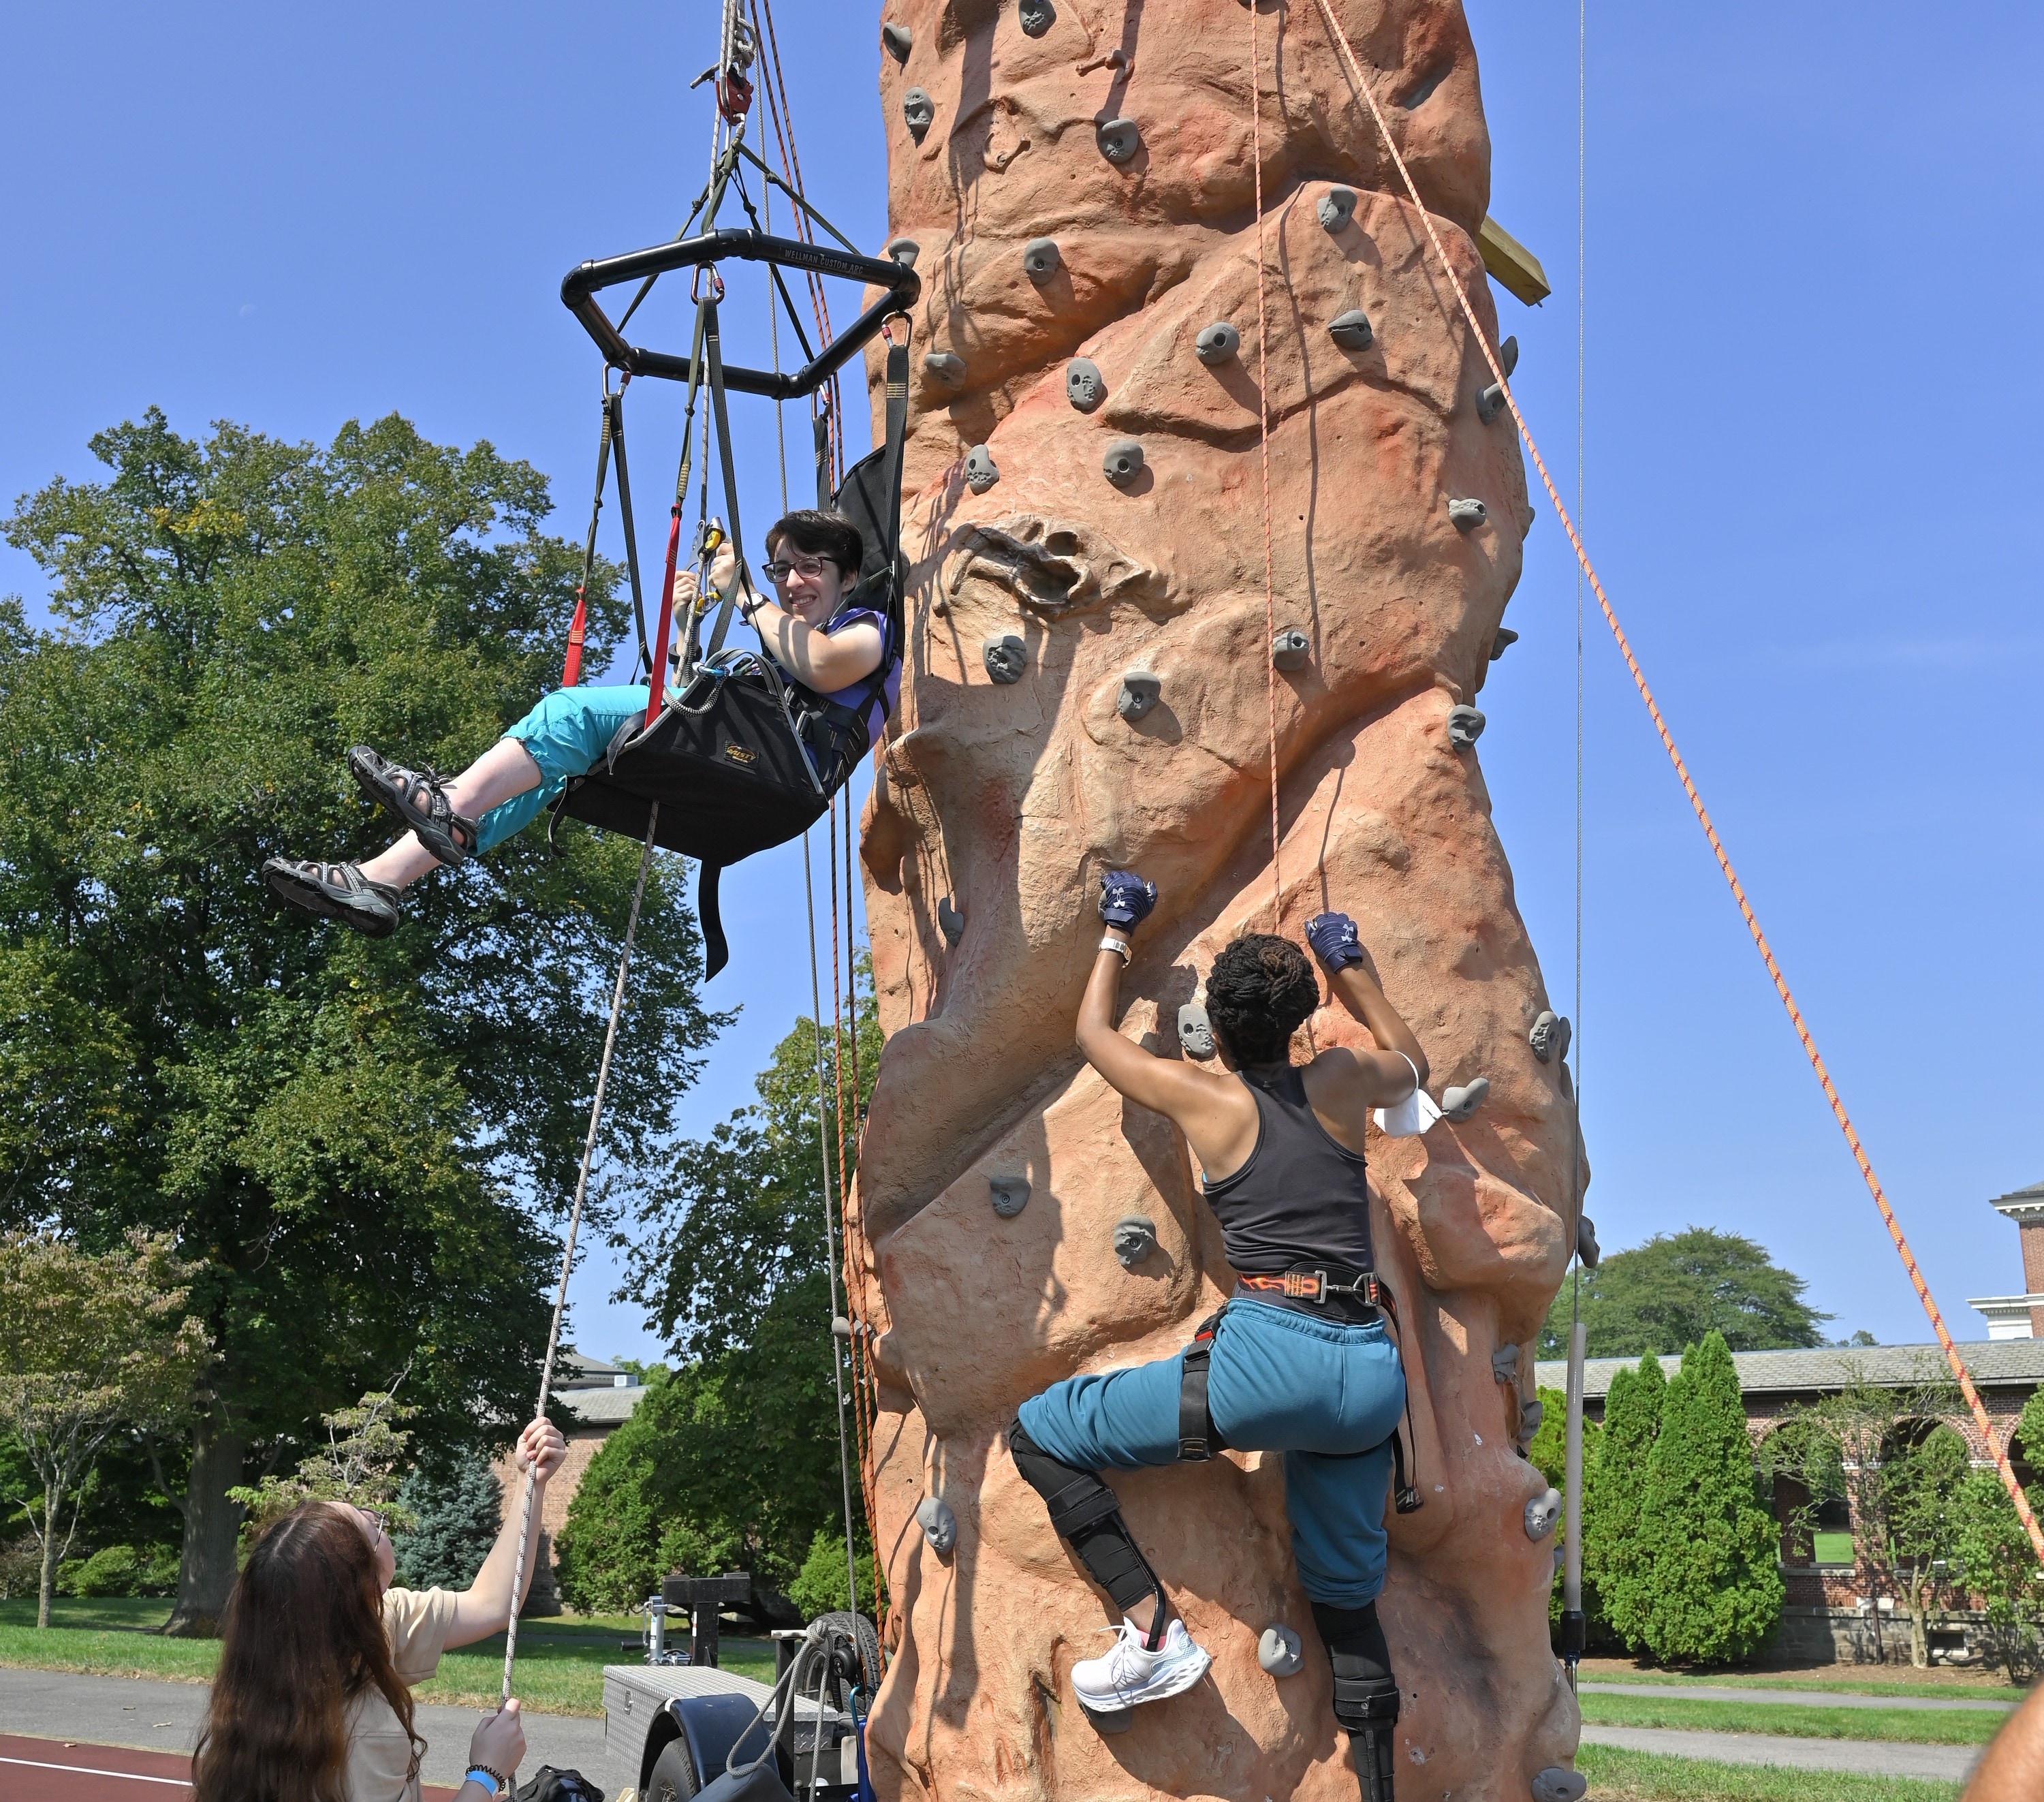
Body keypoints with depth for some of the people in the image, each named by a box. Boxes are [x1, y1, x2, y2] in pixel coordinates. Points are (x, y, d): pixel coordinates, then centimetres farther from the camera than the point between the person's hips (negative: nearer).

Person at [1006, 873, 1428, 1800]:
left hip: (1266, 1361, -5)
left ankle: (1153, 1629, 0)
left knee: (1038, 1433, 8)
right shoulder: (1343, 1081, 11)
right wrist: (1350, 965, 38)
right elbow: (1412, 1060, 36)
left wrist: (1117, 933, 34)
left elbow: (1092, 1032, 22)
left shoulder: (1203, 1097, 4)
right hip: (1372, 1376, 5)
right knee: (1346, 1596, 20)